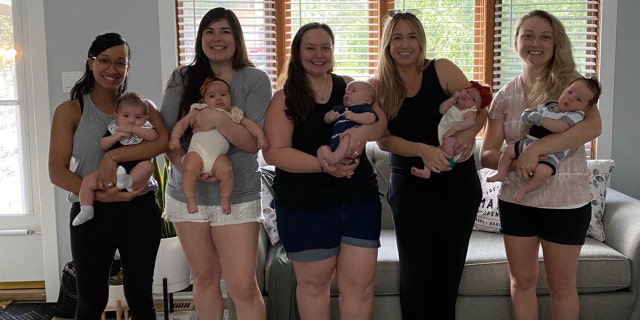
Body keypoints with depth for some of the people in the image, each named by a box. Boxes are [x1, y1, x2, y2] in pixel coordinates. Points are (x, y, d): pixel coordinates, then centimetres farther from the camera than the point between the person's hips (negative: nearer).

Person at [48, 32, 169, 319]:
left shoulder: (141, 106, 5)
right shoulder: (70, 111, -1)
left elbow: (163, 140, -16)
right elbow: (57, 172, -8)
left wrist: (114, 156, -23)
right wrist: (98, 195, -21)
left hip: (140, 212, 1)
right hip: (91, 213, -1)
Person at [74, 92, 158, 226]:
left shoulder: (144, 129, 5)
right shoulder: (114, 129, 10)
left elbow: (154, 136, -17)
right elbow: (102, 145, 1)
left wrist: (132, 129, -19)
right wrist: (116, 136, -15)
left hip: (135, 171, -3)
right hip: (111, 172, 3)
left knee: (147, 165, -31)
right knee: (88, 180, -9)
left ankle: (128, 182, -50)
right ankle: (86, 210, -9)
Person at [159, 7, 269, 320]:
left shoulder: (255, 80, -4)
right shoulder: (181, 79, 4)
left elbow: (254, 142, -10)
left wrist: (220, 120, -25)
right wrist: (184, 165, -16)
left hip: (237, 197, -3)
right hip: (187, 194, 3)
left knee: (243, 286, -7)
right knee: (204, 277, 13)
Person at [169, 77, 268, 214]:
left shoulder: (233, 114, 22)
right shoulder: (198, 111, 18)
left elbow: (249, 123, 18)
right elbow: (182, 123, 15)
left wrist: (260, 135, 0)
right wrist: (174, 138, -2)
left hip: (218, 156, 1)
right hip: (197, 151, -1)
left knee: (226, 170, -27)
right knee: (190, 168, -31)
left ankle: (225, 200, -5)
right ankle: (190, 200, -15)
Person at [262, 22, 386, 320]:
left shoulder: (349, 86, 8)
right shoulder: (284, 98, -3)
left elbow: (381, 122, 0)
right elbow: (274, 152, -13)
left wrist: (364, 130, -24)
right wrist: (324, 166, -24)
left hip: (360, 199, 3)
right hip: (305, 206, -2)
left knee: (361, 282, 3)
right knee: (313, 283, 9)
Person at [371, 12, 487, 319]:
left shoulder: (441, 69, -2)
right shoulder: (379, 86, 0)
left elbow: (480, 108, -2)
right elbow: (383, 139, -9)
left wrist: (470, 131, -24)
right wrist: (423, 150, -25)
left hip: (457, 182, 0)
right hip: (410, 186, 0)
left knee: (448, 270, 8)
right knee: (416, 273, 0)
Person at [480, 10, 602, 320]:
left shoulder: (571, 83, -3)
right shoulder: (505, 96, 4)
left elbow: (593, 126, -23)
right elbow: (487, 154, 2)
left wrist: (534, 148, -29)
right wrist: (514, 159, -20)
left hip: (566, 201, -2)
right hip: (516, 199, 3)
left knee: (561, 285, 8)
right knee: (522, 281, 12)